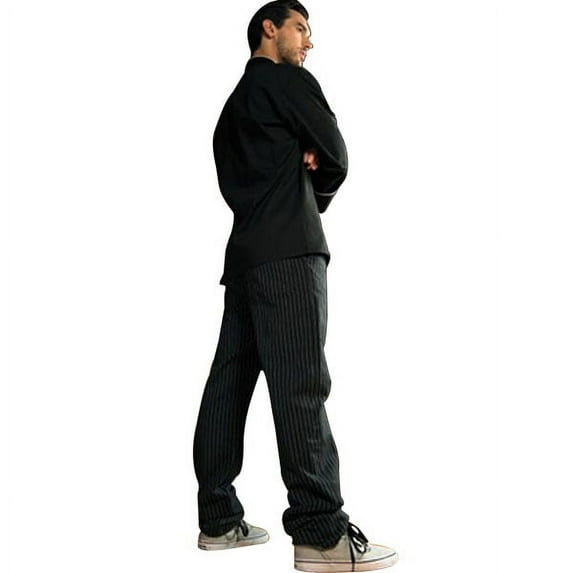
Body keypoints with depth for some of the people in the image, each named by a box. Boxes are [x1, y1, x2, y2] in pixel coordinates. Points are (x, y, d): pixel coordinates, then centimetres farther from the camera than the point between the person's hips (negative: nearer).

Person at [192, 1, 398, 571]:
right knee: (301, 384, -15)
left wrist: (298, 166, 9)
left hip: (243, 252, 9)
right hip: (288, 250, -9)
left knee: (230, 382, 5)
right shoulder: (289, 82, 4)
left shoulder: (234, 103, 28)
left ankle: (218, 519, 9)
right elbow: (336, 160, 2)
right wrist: (316, 196, 21)